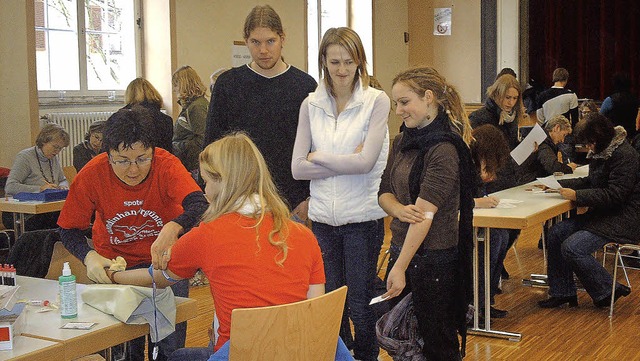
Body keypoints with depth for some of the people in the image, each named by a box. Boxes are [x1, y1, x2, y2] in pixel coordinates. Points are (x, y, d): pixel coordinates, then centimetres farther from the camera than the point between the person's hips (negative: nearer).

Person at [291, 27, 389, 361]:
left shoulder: (377, 101, -5)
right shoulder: (311, 105, 5)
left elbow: (366, 161, -15)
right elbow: (297, 168, -2)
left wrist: (318, 157, -5)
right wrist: (345, 163, -11)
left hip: (363, 217, -3)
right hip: (323, 218, 3)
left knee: (360, 305, 4)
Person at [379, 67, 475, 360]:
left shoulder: (443, 149, -16)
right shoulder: (402, 142, 9)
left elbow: (424, 212, -21)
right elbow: (384, 192, 9)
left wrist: (401, 268, -23)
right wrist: (400, 210, -15)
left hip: (433, 257, -8)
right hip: (401, 247, 8)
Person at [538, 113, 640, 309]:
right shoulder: (601, 152, 9)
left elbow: (615, 195, -24)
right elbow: (590, 182, 18)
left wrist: (577, 195, -24)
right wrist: (558, 184, 6)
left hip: (623, 219, -10)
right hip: (603, 213, 10)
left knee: (572, 248, -22)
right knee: (556, 233, -1)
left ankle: (608, 291, -2)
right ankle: (562, 292, 6)